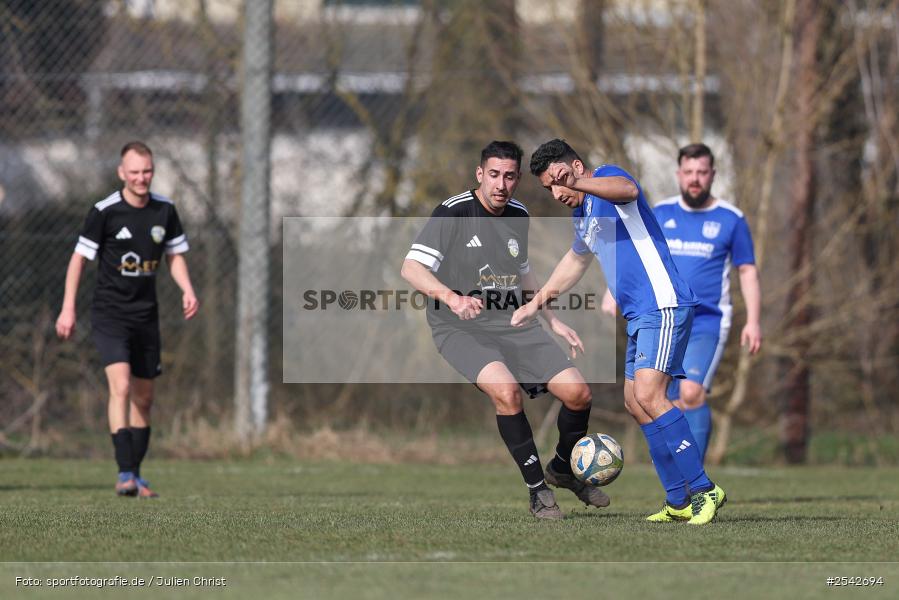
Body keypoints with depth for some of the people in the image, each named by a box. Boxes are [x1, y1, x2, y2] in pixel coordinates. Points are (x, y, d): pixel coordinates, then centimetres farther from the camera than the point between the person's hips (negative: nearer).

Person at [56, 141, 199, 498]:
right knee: (121, 385, -22)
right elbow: (79, 257, -4)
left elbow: (175, 255, 14)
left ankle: (135, 475, 22)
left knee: (143, 398, 10)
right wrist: (68, 308, -7)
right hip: (109, 314, -5)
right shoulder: (104, 211, -11)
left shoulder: (165, 210, 2)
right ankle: (125, 474, -25)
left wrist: (187, 290, -4)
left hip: (146, 315, 5)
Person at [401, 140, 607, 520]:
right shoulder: (453, 213, -11)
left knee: (578, 393, -6)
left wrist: (553, 322, 23)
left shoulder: (519, 216, 10)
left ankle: (563, 470, 24)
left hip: (513, 324, 6)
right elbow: (411, 268, -19)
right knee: (505, 388, -33)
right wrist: (451, 298, -34)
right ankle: (538, 488, -18)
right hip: (459, 328, -6)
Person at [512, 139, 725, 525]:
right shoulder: (583, 216, 21)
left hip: (662, 305, -11)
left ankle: (703, 490, -20)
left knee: (648, 395, -22)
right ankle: (679, 502, 15)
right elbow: (577, 259, 40)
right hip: (639, 315, 11)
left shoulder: (606, 177, -8)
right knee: (635, 403, 11)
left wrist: (576, 183, -51)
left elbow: (628, 189, -35)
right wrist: (537, 302, 47)